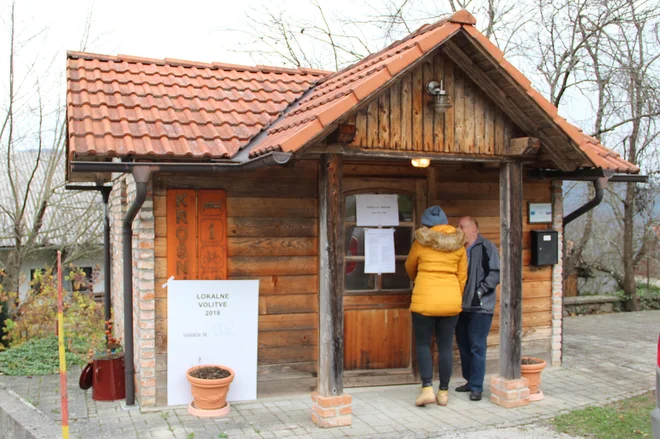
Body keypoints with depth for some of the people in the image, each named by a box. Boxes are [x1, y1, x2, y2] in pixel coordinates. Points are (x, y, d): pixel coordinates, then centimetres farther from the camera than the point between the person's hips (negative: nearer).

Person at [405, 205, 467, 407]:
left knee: (423, 344, 7)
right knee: (445, 347, 10)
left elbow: (410, 267, 14)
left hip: (425, 300, -3)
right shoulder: (459, 244, 5)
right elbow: (462, 276, 8)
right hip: (451, 300, 3)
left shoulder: (421, 243, -3)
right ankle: (443, 392, 15)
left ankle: (427, 389, -2)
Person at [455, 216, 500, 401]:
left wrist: (480, 292, -16)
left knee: (477, 346, -5)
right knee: (463, 344, 12)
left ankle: (477, 387, 2)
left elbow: (495, 274, -13)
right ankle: (470, 380, 24)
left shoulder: (486, 247, -7)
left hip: (480, 306, -7)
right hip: (462, 305, 7)